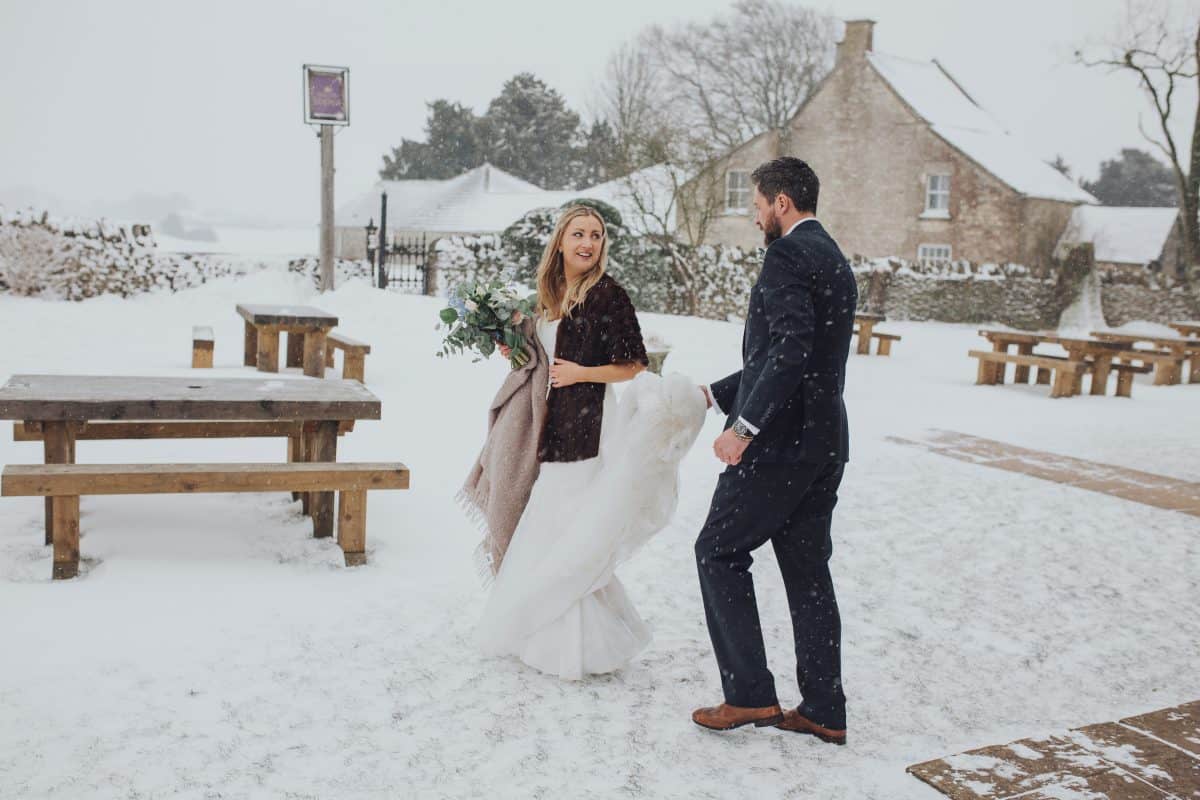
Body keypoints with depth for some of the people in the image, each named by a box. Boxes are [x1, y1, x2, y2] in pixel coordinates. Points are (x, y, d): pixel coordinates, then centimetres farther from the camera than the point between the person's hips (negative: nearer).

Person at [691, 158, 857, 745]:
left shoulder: (788, 255, -12)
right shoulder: (834, 259, 19)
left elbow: (791, 349, -26)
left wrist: (744, 427, -25)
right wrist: (714, 395, 24)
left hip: (780, 441, -9)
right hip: (823, 441, 9)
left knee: (719, 551, 4)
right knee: (808, 570, 13)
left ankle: (749, 695, 6)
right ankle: (823, 711, 20)